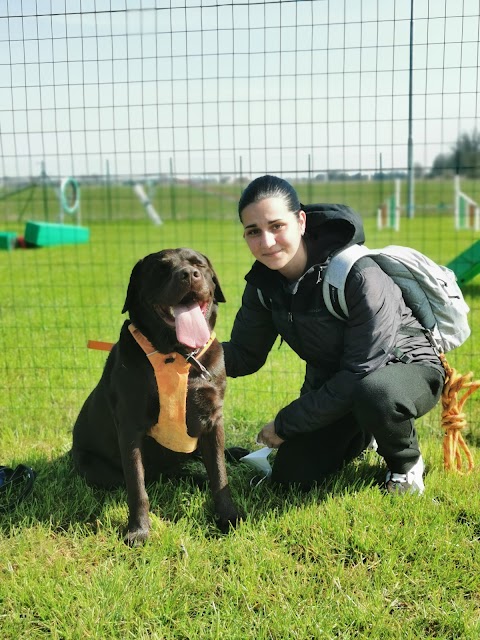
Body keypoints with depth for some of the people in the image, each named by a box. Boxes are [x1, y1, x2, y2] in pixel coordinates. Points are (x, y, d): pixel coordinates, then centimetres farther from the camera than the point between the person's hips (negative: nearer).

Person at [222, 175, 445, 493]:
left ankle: (407, 464, -5)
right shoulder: (263, 284, -11)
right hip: (333, 385, 6)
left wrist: (286, 423, -23)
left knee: (374, 393, -41)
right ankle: (363, 434, 24)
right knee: (292, 474, -4)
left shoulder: (359, 275, -32)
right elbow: (245, 356, -4)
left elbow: (362, 371, -29)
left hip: (406, 368, -6)